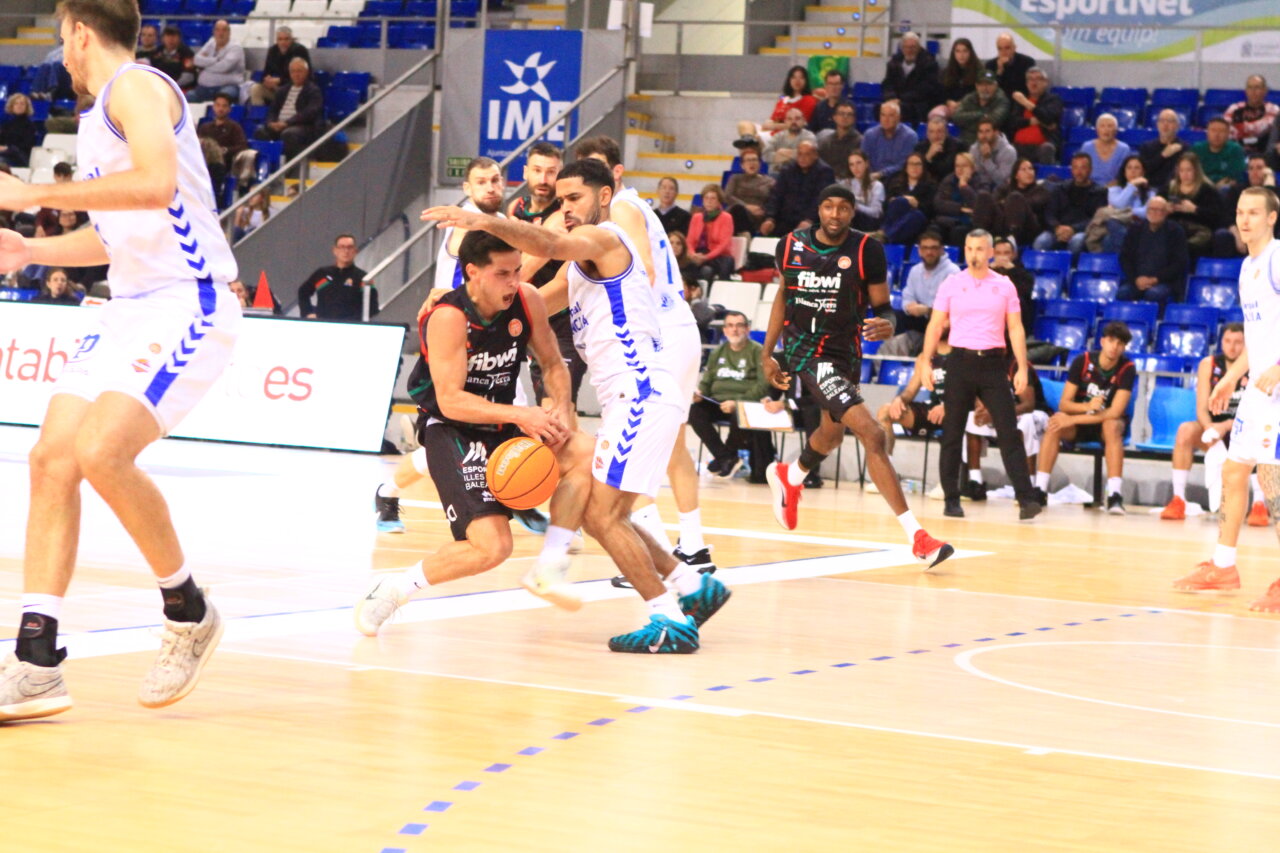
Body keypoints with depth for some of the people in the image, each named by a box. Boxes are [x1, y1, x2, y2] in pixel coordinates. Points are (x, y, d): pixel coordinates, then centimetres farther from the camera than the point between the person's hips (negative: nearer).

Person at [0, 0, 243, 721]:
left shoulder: (135, 86, -9)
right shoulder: (104, 112, 21)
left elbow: (157, 183, -28)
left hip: (186, 303, -10)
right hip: (132, 307, 10)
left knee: (100, 452, -25)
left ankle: (188, 610, -4)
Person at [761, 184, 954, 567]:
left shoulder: (867, 250, -8)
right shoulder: (792, 245, -5)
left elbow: (882, 306, -3)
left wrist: (887, 324, -28)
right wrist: (767, 353, 12)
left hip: (845, 353, 4)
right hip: (805, 350, -4)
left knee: (833, 432, 28)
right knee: (871, 433, -20)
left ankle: (788, 477, 64)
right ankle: (915, 535, -22)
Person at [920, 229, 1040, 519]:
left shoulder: (1004, 286, 6)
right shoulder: (951, 284, 5)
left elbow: (1015, 328, 7)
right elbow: (935, 326, 6)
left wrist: (1022, 368, -2)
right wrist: (926, 363, -3)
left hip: (993, 362, 0)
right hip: (960, 361, 0)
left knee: (1009, 432, -6)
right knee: (952, 434, 2)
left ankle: (1026, 500, -8)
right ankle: (951, 500, 10)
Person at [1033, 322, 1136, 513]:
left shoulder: (1127, 368, -16)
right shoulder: (1082, 361, -11)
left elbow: (1115, 412, -23)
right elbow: (1064, 403, -12)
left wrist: (1073, 420, -29)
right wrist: (1087, 406, -35)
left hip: (1106, 422, -1)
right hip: (1079, 424, 1)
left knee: (1112, 425, -36)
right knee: (1056, 421, -30)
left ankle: (1115, 495, -42)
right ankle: (1039, 490, -32)